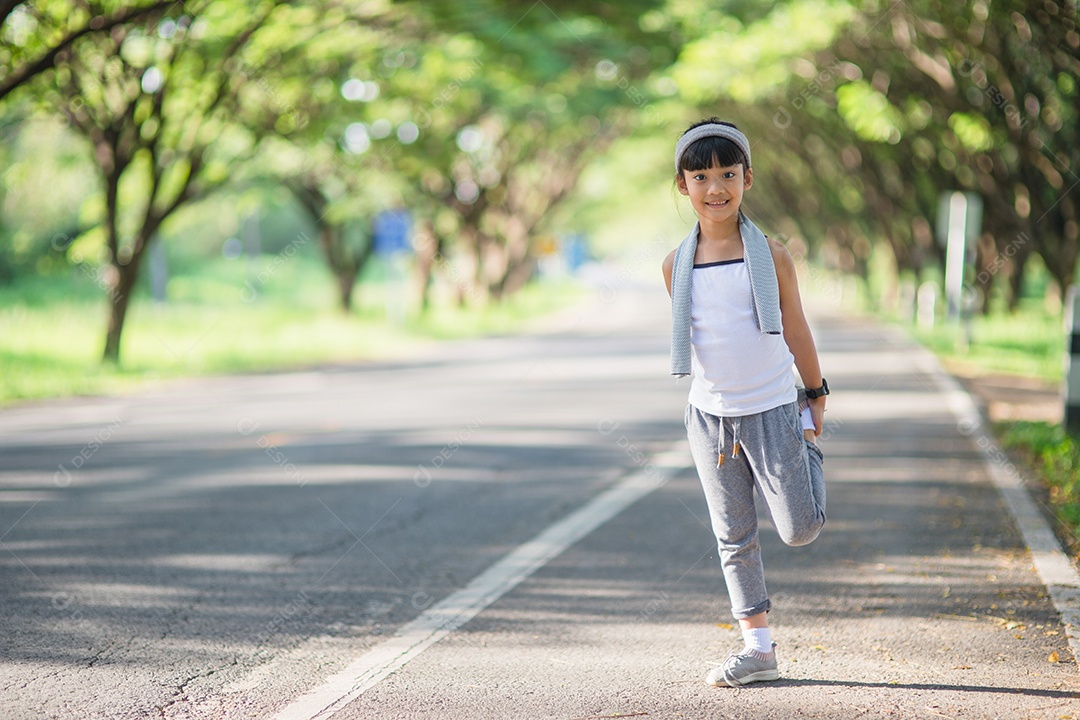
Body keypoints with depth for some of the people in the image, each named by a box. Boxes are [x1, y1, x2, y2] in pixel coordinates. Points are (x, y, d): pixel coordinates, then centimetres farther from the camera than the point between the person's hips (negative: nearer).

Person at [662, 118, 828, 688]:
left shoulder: (771, 256, -8)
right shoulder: (677, 265, -2)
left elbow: (796, 330, 2)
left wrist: (817, 398, 10)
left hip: (772, 411, -2)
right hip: (710, 416, 2)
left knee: (799, 530, 1)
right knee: (733, 537, 6)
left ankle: (810, 450, 32)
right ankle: (758, 647, 15)